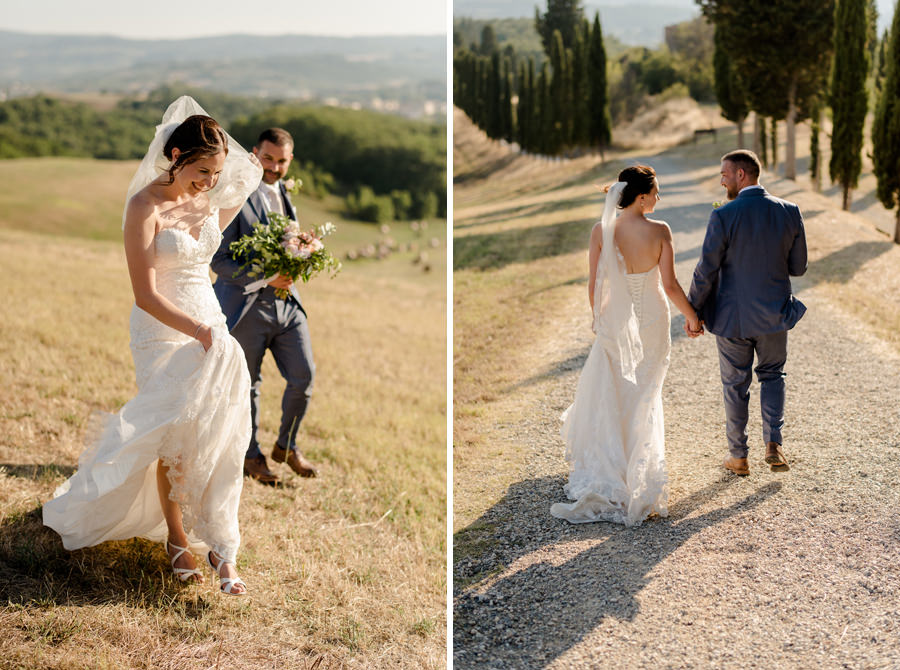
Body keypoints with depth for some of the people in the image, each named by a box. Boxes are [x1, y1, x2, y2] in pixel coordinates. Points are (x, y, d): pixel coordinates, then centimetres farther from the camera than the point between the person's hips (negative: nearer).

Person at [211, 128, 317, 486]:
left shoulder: (287, 194, 11)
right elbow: (219, 260, -14)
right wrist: (263, 278, -24)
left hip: (287, 301, 6)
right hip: (248, 307, -6)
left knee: (304, 377, 3)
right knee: (248, 385, 8)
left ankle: (286, 446, 25)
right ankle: (251, 456, 26)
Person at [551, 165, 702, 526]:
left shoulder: (601, 231, -11)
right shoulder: (659, 231, -15)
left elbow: (594, 284, -6)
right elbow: (670, 285, -12)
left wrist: (598, 317, 12)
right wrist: (692, 317, 4)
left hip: (616, 321, 0)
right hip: (653, 320, 0)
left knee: (604, 399, 14)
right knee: (644, 399, 15)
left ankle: (604, 479, 15)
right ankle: (639, 478, 23)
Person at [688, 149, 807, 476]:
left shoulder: (723, 216, -17)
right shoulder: (789, 212, -6)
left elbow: (706, 271, -14)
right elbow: (798, 267, 0)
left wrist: (693, 311, -2)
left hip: (733, 317, -3)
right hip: (774, 313, 3)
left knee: (735, 385, 12)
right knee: (772, 375, 23)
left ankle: (738, 456, 22)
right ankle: (773, 443, 9)